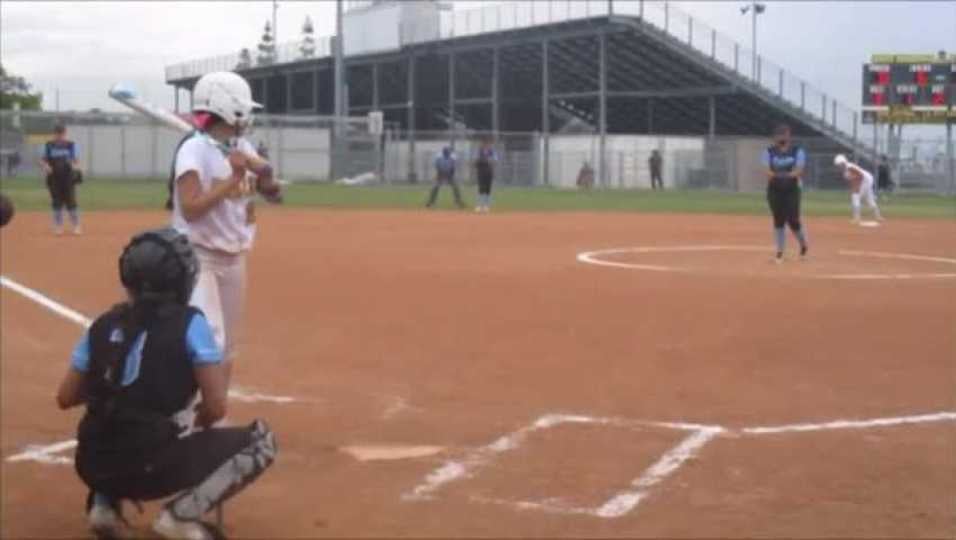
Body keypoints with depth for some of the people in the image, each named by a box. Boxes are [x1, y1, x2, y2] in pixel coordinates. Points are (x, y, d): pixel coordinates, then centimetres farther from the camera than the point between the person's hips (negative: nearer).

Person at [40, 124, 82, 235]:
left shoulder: (70, 145, 2)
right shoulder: (49, 145, 5)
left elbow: (75, 159, -1)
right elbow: (43, 160, 6)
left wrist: (76, 165, -24)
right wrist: (45, 166, -16)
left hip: (68, 178, -2)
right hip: (54, 178, 2)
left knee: (71, 201, -4)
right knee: (56, 202, 6)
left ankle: (76, 226, 6)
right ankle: (58, 227, 15)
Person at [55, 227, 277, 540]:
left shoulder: (103, 326, 9)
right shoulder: (189, 323, -5)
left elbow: (65, 398, 15)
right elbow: (216, 407, -10)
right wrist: (197, 422, 13)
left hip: (94, 467, 6)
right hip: (150, 470, -5)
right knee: (260, 440, 8)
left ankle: (104, 503, 16)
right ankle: (181, 515, -6)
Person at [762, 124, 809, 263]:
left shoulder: (797, 151, 0)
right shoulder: (769, 151, 3)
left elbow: (799, 170, -12)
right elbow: (767, 170, -8)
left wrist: (791, 174, -34)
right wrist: (771, 174, -33)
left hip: (792, 190, -1)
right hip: (774, 190, 1)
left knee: (793, 221, -5)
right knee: (778, 220, 2)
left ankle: (803, 245, 22)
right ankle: (779, 253, 10)